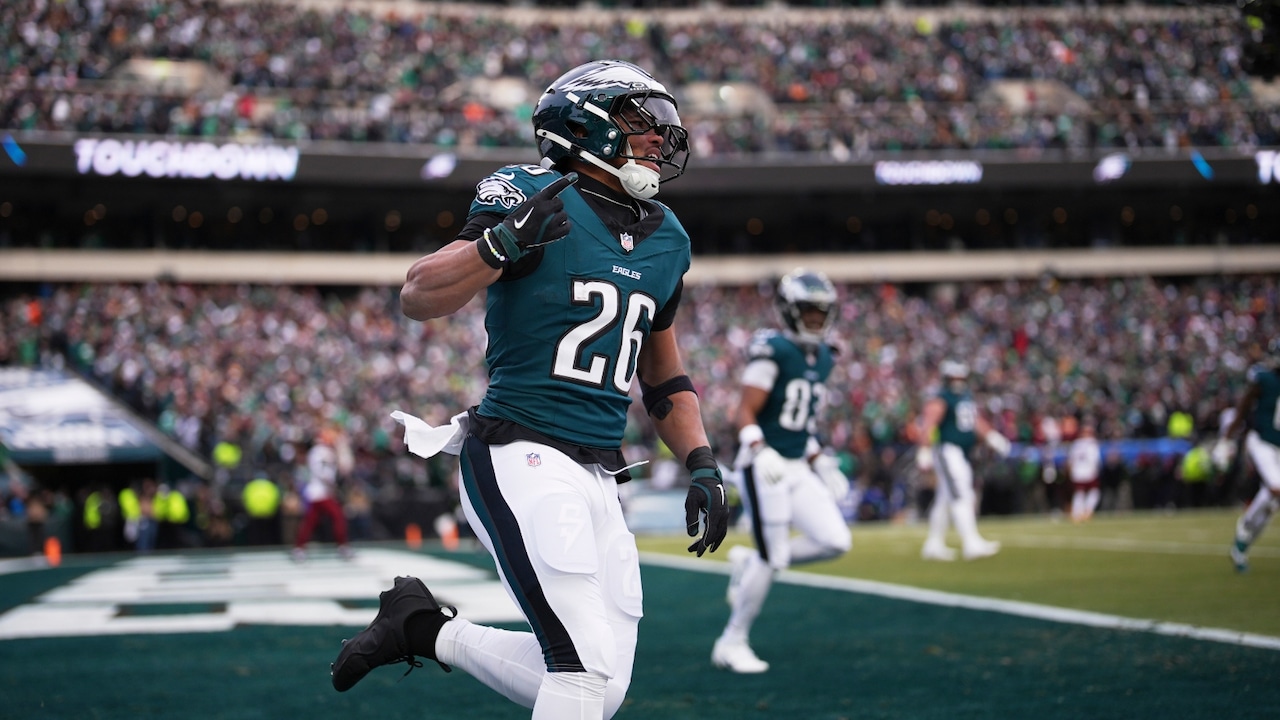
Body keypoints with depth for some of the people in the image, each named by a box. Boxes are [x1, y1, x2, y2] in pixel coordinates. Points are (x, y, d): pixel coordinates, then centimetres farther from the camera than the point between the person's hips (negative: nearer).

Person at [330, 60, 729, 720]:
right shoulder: (531, 197, -5)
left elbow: (663, 379, 27)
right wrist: (503, 241, -29)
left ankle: (426, 629, 22)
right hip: (522, 456, -8)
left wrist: (701, 465, 14)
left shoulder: (665, 239, 16)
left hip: (600, 478, 8)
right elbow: (417, 299, -14)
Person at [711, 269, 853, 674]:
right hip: (765, 467, -8)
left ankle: (750, 562, 14)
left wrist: (820, 462, 15)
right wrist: (761, 453, -30)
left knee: (836, 542, -4)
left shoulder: (823, 358, 13)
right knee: (773, 558, -7)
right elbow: (745, 413, -15)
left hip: (798, 469, 8)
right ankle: (732, 643, 8)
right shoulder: (772, 351, -13)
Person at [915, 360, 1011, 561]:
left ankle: (934, 544, 22)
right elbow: (927, 427, -18)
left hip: (962, 455, 9)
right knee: (961, 497, -15)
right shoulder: (939, 401, -13)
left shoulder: (967, 397, 15)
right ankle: (972, 543, -20)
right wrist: (924, 454, -24)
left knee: (945, 499, 14)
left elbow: (978, 421, 25)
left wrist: (994, 438, 19)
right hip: (947, 451, -9)